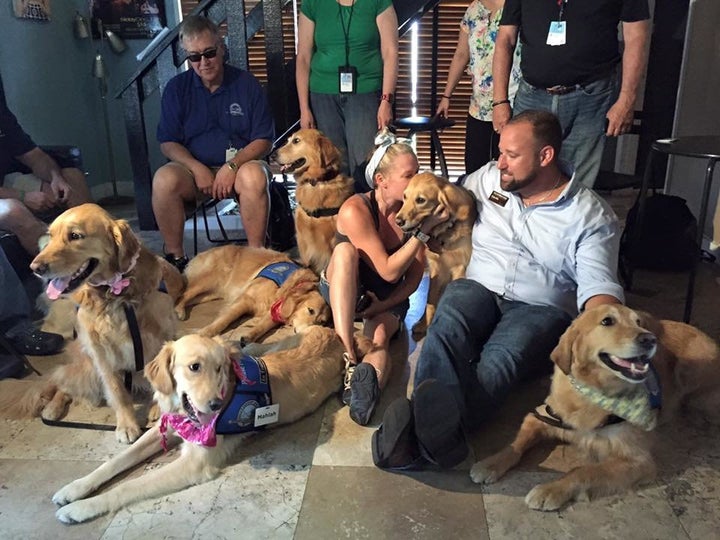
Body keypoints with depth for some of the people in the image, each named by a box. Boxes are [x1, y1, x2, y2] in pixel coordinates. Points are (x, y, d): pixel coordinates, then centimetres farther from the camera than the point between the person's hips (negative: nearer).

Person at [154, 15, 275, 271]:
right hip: (195, 169, 2)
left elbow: (264, 140, -2)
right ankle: (175, 257, -15)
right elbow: (167, 142, 4)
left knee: (254, 176, -36)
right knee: (164, 179, -30)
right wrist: (197, 169, -15)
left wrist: (232, 166, -18)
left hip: (240, 166, -1)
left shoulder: (246, 84, 2)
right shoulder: (176, 88, 6)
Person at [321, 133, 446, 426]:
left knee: (381, 334, -31)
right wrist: (423, 231, -30)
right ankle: (347, 356, -45)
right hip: (343, 292, -3)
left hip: (389, 299, 3)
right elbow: (388, 270, -28)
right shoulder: (355, 210, -24)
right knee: (345, 250, -35)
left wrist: (380, 307, -18)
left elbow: (414, 277, -7)